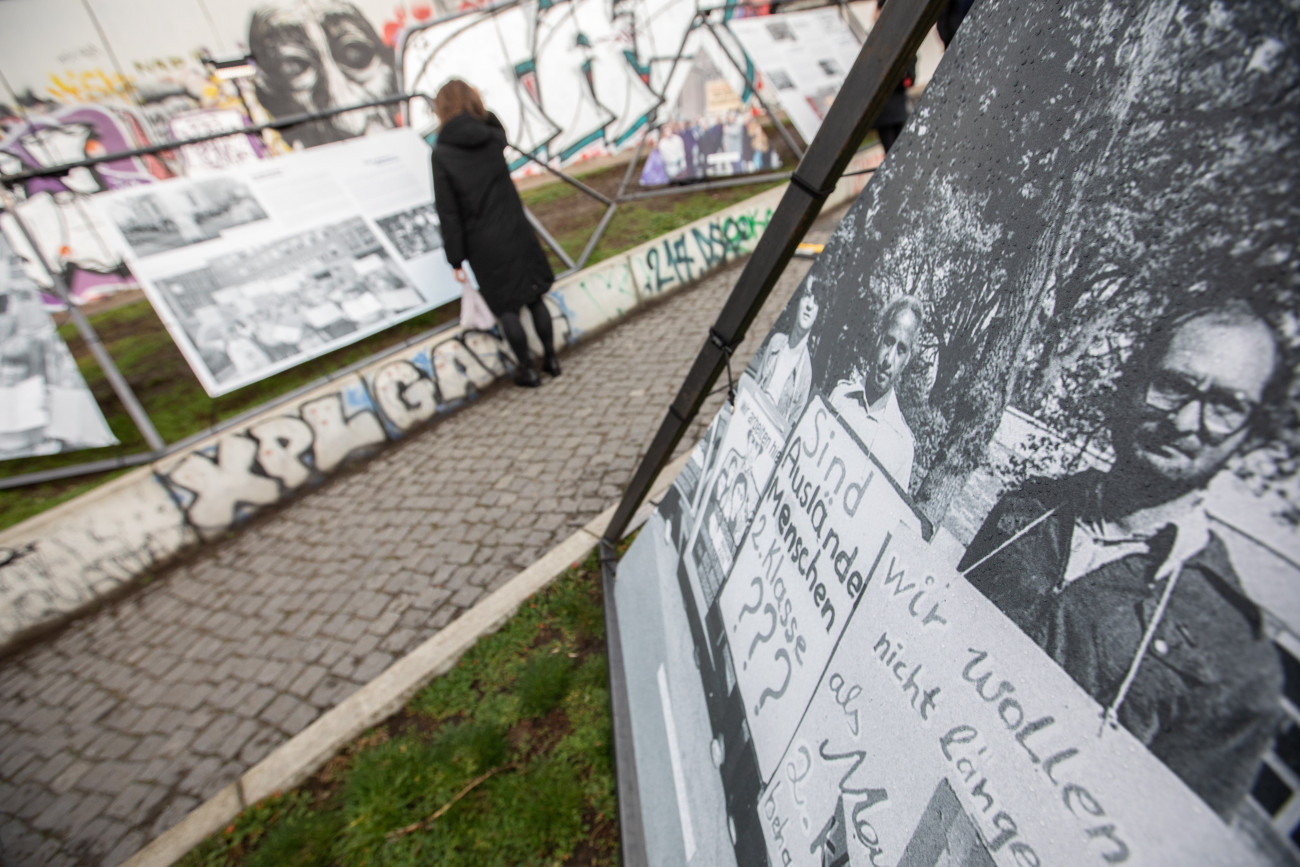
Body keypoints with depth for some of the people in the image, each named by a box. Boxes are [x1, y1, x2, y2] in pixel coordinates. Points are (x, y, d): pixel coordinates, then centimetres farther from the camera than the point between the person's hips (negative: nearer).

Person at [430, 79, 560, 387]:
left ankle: (527, 369, 16)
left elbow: (448, 211, -10)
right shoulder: (493, 137, -1)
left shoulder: (442, 154, -9)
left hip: (483, 245, -3)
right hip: (515, 232, 3)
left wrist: (456, 258, -5)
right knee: (534, 297, 14)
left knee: (506, 308, 8)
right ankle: (551, 358, 24)